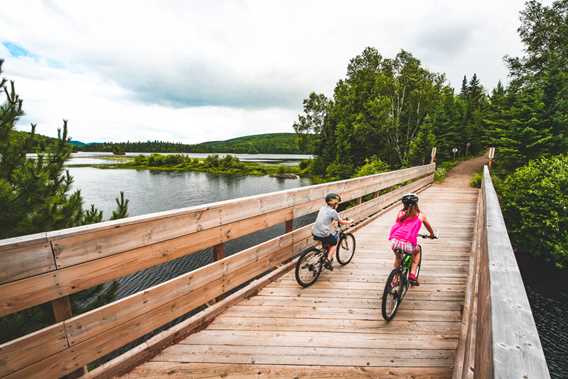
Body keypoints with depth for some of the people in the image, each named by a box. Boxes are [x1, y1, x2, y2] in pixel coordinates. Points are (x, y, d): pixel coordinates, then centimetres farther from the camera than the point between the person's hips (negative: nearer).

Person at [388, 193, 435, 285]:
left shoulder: (400, 214, 15)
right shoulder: (421, 216, 14)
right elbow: (429, 227, 33)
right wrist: (432, 235, 55)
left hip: (395, 241, 2)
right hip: (408, 244, -1)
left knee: (397, 256, 35)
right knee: (417, 251, 34)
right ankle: (412, 275, 25)